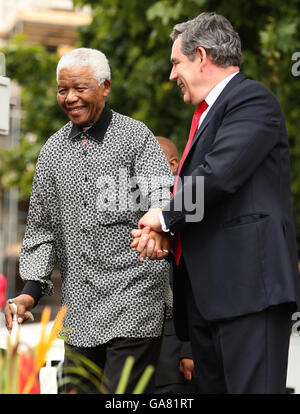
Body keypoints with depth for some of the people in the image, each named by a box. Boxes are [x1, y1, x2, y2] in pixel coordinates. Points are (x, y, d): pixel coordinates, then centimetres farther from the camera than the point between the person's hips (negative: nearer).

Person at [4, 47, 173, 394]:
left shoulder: (136, 137, 0)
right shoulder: (53, 151, 14)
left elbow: (161, 196, -12)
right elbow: (42, 226, 17)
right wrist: (31, 289, 6)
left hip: (133, 300, -5)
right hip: (79, 306, 5)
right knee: (77, 389, 6)